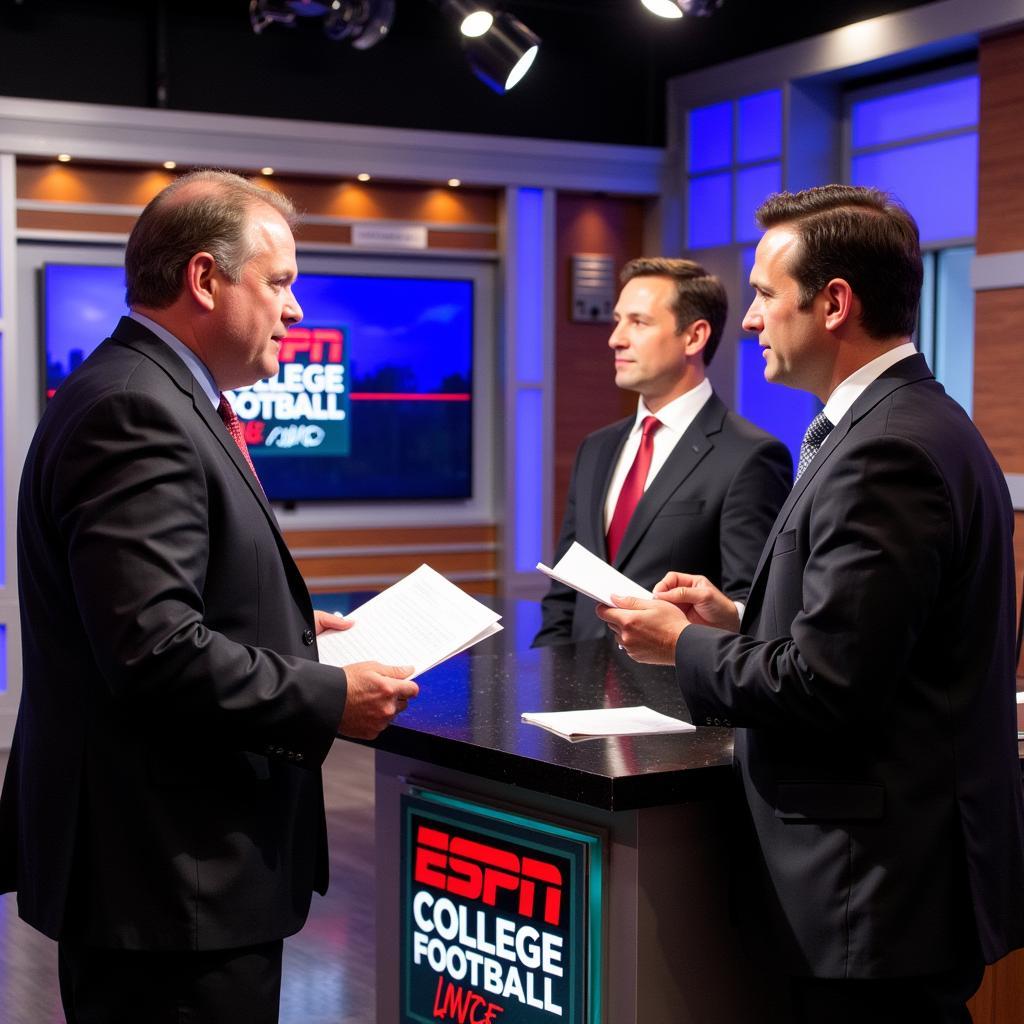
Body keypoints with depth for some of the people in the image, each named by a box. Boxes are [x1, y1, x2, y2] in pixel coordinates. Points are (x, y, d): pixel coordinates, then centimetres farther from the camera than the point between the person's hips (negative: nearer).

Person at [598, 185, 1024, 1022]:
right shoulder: (920, 423, 11)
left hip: (885, 888, -10)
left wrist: (684, 646, -7)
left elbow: (825, 685, -23)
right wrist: (737, 623, 9)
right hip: (913, 860, 10)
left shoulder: (885, 451, -20)